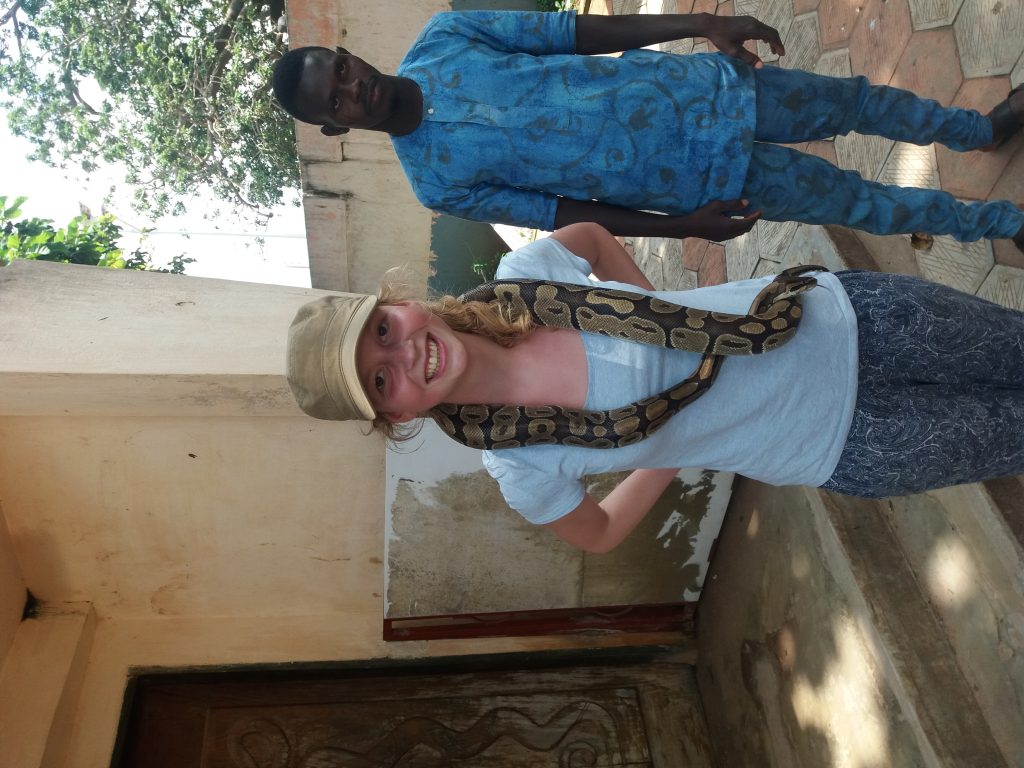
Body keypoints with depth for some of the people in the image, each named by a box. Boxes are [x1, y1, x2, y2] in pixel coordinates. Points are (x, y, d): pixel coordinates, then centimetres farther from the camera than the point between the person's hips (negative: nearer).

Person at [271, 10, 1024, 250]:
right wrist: (682, 226, -12)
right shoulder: (438, 181, -12)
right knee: (860, 202, 8)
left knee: (853, 99, 17)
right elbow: (559, 214, -9)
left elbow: (576, 31, -4)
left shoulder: (439, 38, -4)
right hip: (694, 179, -3)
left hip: (692, 88, 4)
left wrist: (700, 23, -11)